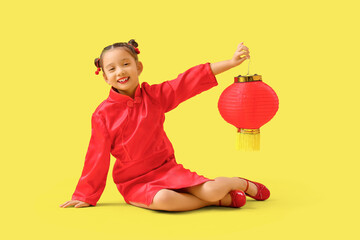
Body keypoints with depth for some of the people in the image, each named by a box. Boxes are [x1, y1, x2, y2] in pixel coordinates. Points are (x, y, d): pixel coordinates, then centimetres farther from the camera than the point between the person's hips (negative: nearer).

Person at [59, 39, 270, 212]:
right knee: (163, 199, -36)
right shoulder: (103, 114, -7)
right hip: (134, 181, -2)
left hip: (167, 168, 2)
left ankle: (243, 184, 17)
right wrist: (86, 196, 0)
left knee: (211, 190, -19)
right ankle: (222, 200, -12)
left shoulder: (154, 95, 0)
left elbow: (191, 81, -7)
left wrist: (231, 62, -13)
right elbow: (98, 157, -3)